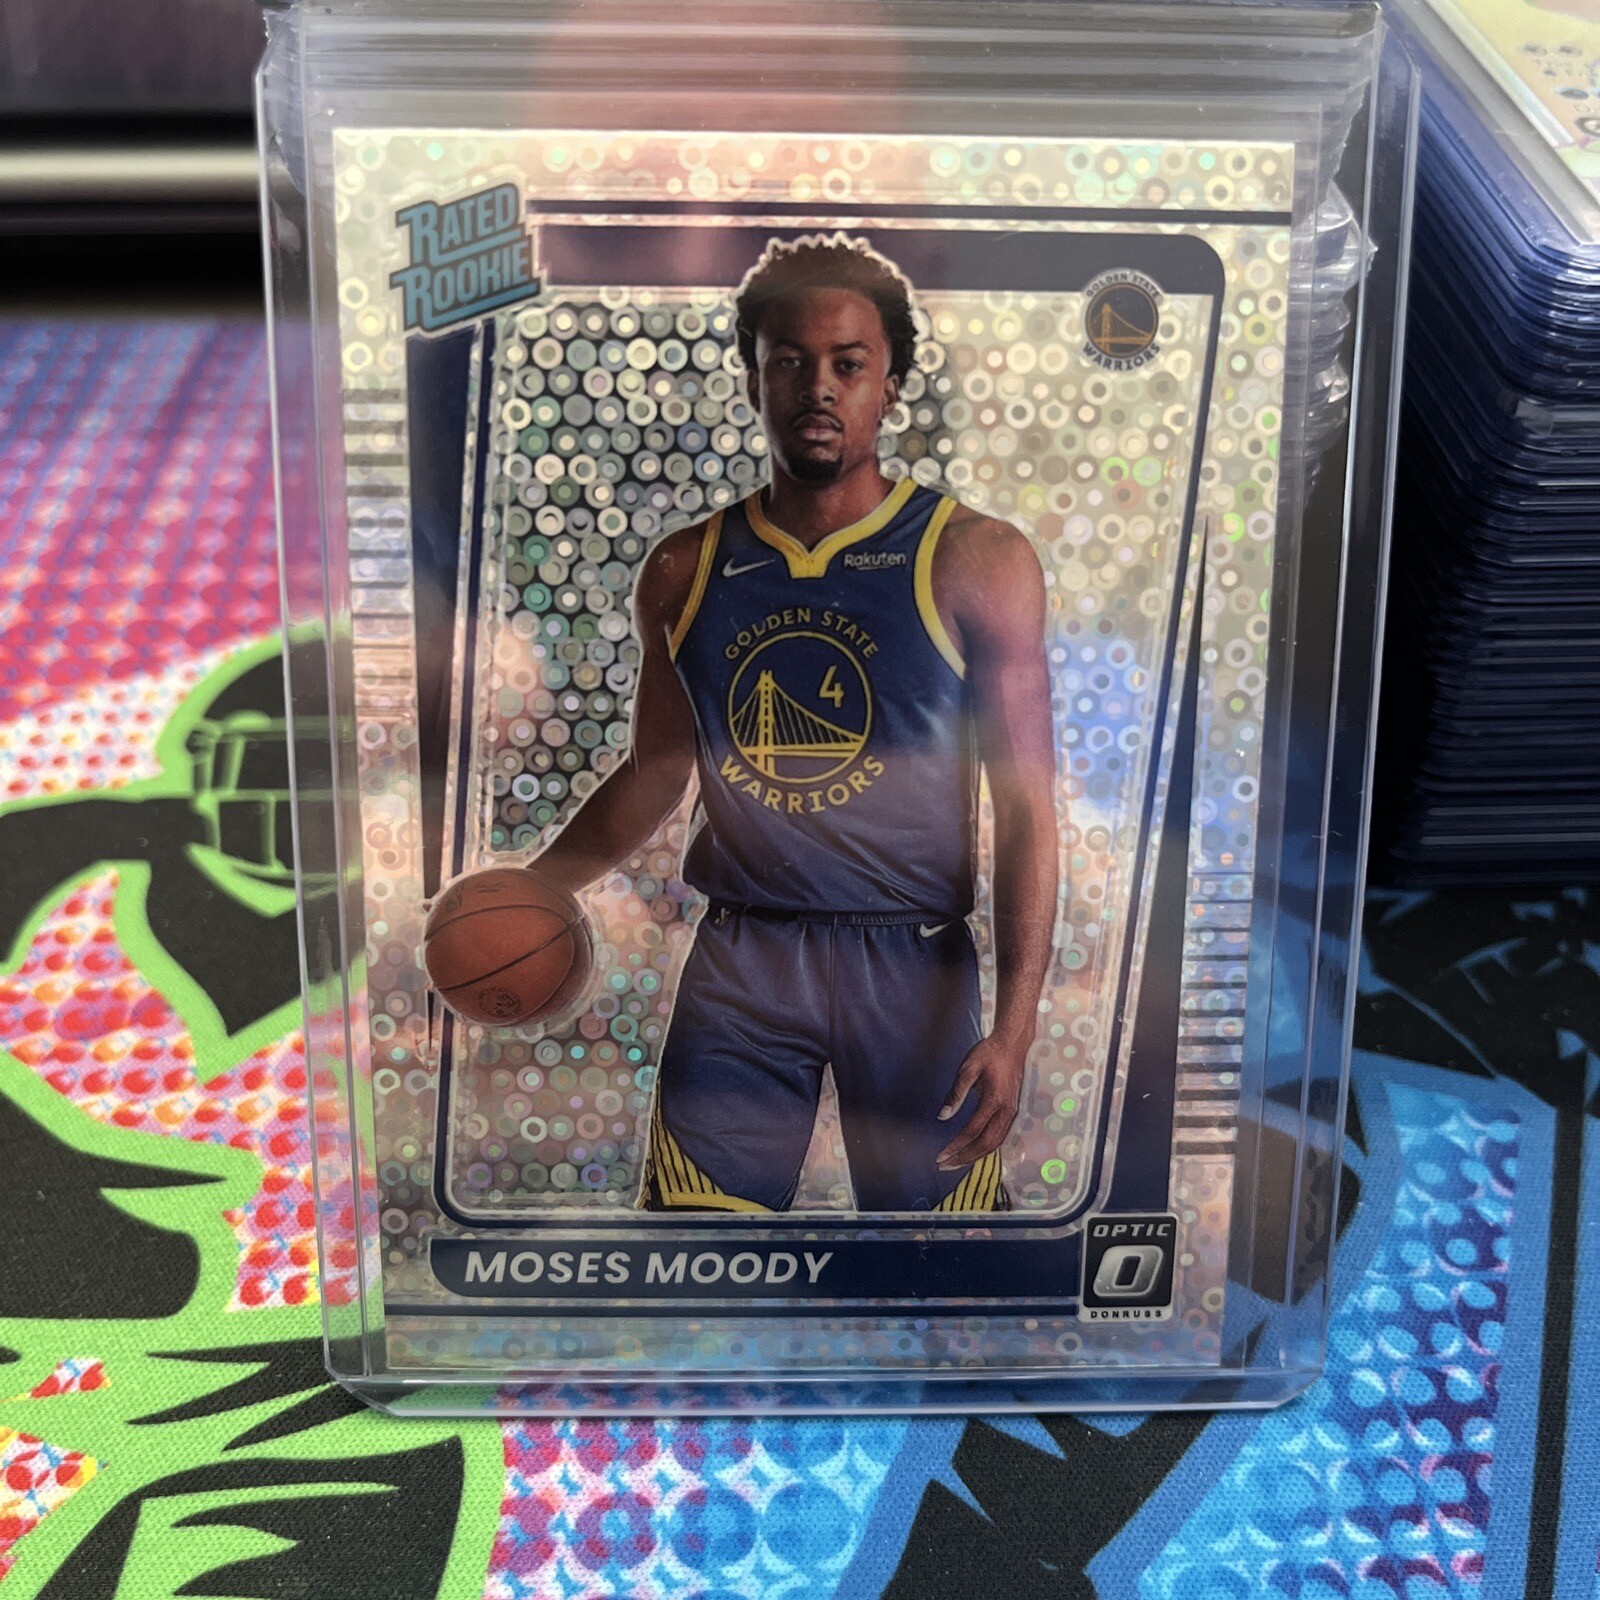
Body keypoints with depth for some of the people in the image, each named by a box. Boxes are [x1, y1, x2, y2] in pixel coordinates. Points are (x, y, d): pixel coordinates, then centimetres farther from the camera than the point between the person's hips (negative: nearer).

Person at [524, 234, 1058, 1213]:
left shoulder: (977, 564, -5)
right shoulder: (685, 573, 4)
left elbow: (1026, 808, -6)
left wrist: (1015, 1024, -13)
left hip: (914, 964, -1)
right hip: (740, 958, 2)